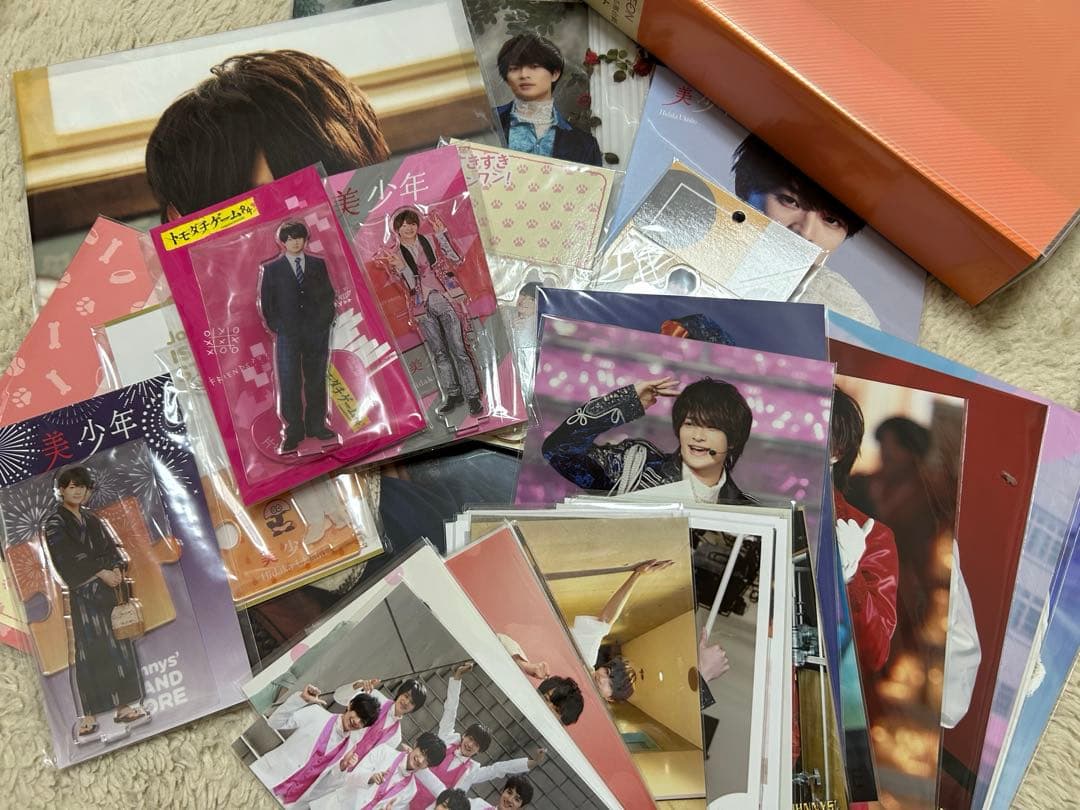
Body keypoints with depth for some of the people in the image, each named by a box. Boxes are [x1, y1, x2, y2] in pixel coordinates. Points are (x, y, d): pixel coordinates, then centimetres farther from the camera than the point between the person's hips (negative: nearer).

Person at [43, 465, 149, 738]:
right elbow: (69, 556, -13)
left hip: (106, 591, 6)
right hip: (79, 595, -6)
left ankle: (122, 707, 11)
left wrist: (118, 569, -11)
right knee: (87, 652, -8)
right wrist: (101, 572, -18)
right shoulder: (55, 523, 0)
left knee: (117, 646, 5)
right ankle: (88, 716, -5)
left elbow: (112, 546, 9)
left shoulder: (92, 520, 17)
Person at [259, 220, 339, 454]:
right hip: (287, 334, -2)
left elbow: (329, 294, 11)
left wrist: (326, 320, 0)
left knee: (316, 380, 7)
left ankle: (316, 426, 16)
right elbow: (265, 302, 6)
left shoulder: (318, 264, 11)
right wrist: (275, 326, -2)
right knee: (289, 384, -3)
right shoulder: (271, 269, 5)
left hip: (317, 331, 2)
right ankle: (292, 433, 1)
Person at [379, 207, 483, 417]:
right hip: (424, 308, 2)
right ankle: (452, 394, 17)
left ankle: (472, 396, -3)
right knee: (439, 353, 7)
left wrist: (441, 234, -8)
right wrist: (400, 267, -16)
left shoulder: (430, 241, 6)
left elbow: (456, 260, -3)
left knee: (458, 349, -7)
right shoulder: (396, 255, 8)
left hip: (446, 301, -2)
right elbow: (411, 285, 0)